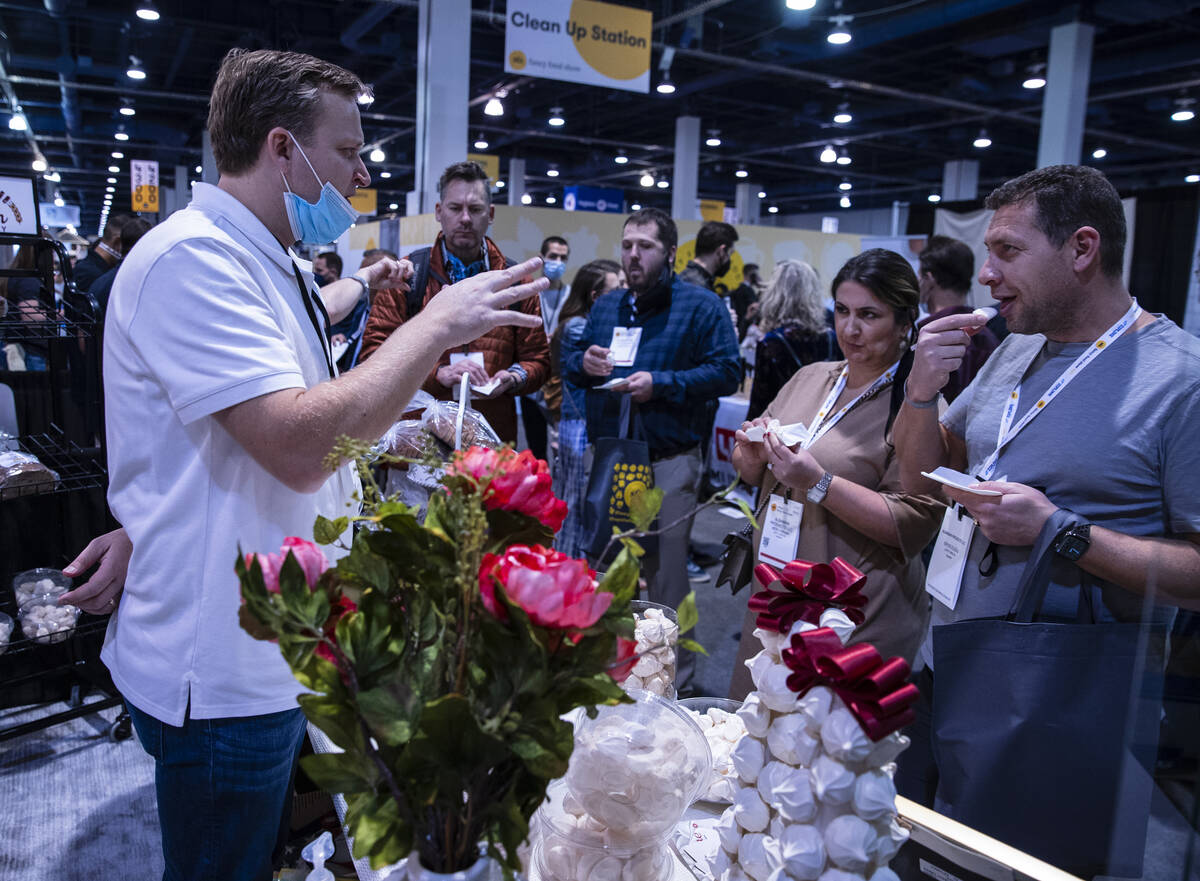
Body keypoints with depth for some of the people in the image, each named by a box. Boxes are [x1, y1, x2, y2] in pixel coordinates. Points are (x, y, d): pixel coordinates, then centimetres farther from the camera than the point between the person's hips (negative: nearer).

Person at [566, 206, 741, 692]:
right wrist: (584, 362, -4)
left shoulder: (702, 305, -3)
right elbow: (572, 363, 20)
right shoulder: (606, 305, 15)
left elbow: (727, 372, -11)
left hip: (668, 463, -5)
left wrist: (660, 384, -19)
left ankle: (674, 679, 17)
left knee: (665, 575, 1)